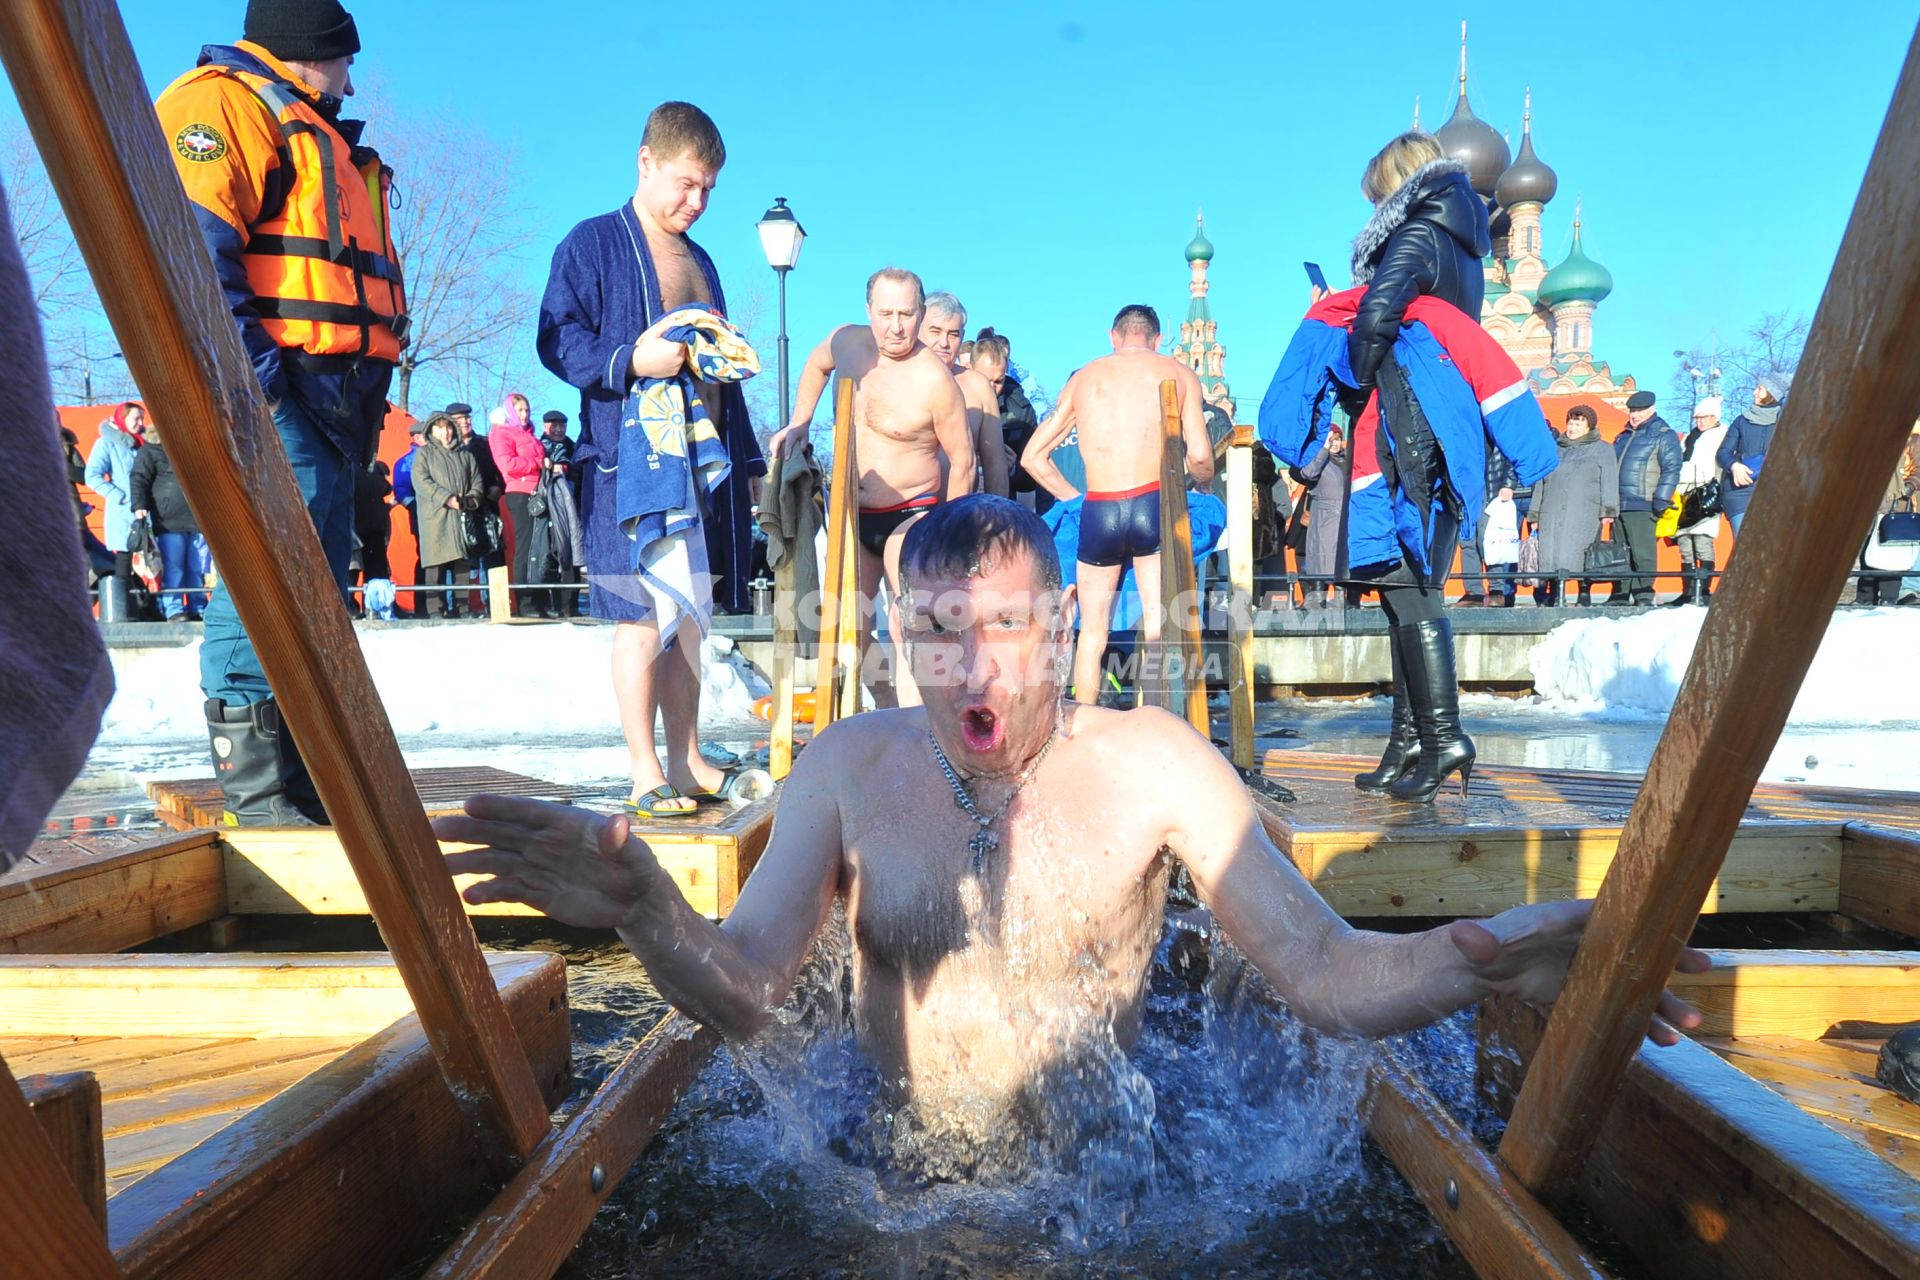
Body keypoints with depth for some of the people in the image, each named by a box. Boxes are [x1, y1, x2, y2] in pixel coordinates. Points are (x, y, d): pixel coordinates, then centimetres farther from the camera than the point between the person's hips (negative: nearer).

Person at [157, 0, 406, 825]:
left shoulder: (314, 136, 31)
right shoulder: (222, 101, 1)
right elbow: (192, 247, -15)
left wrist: (362, 405, 18)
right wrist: (251, 378, -23)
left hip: (330, 400, 10)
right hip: (272, 395, -10)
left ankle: (310, 784, 17)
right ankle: (257, 797, -8)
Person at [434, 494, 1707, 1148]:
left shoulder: (1152, 763, -12)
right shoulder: (850, 766, -8)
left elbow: (1330, 977, -16)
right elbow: (743, 997, -15)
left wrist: (1477, 958, -37)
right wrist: (644, 907, -36)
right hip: (893, 1174, 1)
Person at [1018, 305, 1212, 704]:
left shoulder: (1084, 377, 17)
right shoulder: (1178, 374, 11)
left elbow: (1032, 455, 16)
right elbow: (1200, 457, 0)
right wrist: (1201, 482, 21)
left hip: (1097, 510, 2)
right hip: (1153, 504, -2)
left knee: (1092, 632, 13)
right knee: (1159, 629, 2)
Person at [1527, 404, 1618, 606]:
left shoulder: (1602, 449, 14)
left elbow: (1609, 482, 3)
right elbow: (1540, 484, 23)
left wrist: (1608, 512, -9)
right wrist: (1535, 515, 16)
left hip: (1585, 515, -3)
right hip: (1552, 515, 3)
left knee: (1579, 556, -12)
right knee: (1551, 554, -5)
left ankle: (1584, 594, -5)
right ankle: (1555, 595, -1)